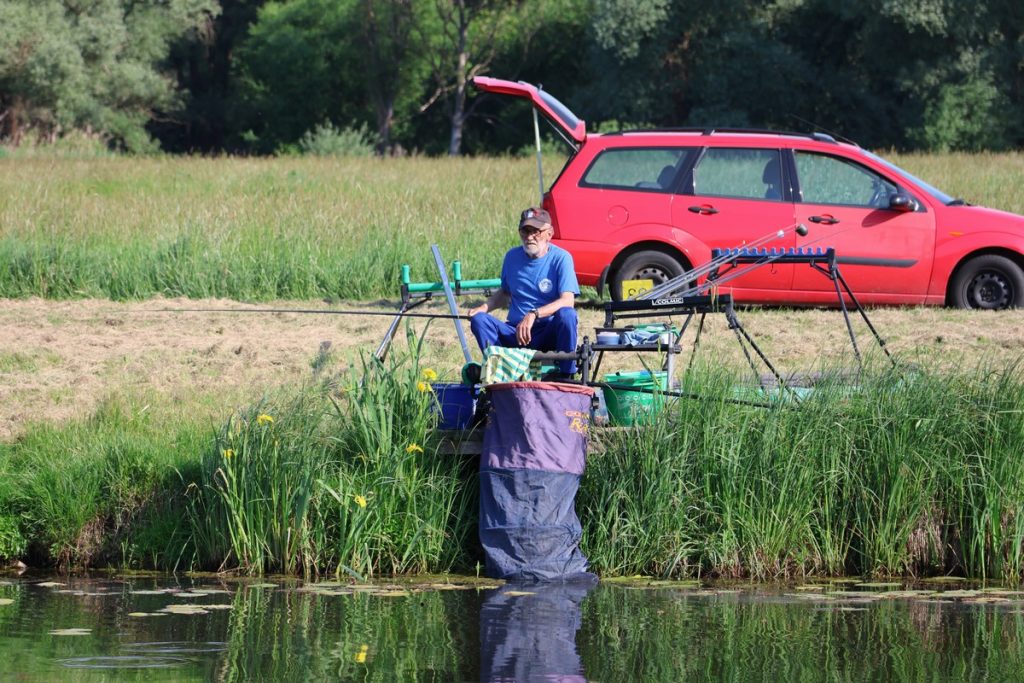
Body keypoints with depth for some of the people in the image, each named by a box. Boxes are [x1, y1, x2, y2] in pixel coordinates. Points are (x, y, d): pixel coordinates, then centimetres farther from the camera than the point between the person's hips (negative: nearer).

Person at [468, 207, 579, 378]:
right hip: (515, 334, 4)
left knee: (566, 314, -35)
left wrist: (534, 314, -33)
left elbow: (568, 300, -19)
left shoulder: (561, 258, -7)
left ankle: (566, 376, -22)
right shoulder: (512, 257, 8)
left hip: (548, 335, -4)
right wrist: (484, 307, 3)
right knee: (479, 319, -20)